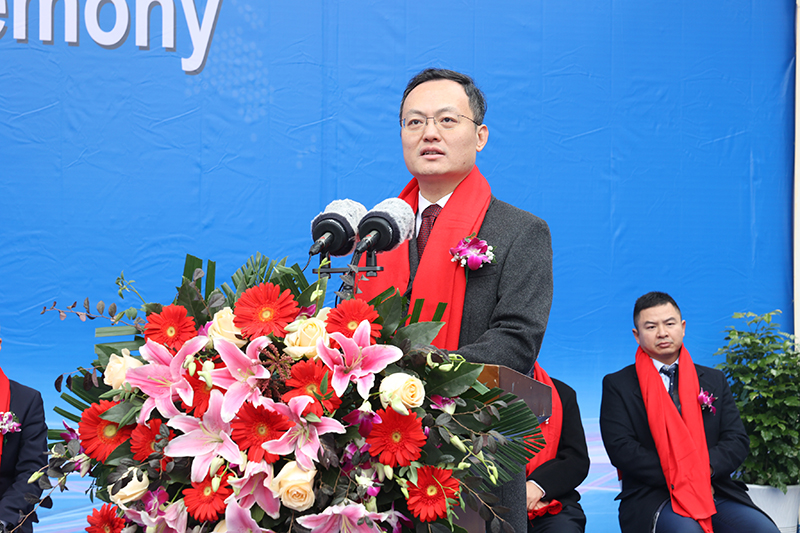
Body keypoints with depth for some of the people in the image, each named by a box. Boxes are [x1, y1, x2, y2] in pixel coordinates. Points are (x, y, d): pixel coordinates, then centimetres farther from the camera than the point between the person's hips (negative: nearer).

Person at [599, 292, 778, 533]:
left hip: (716, 491, 4)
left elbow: (737, 440, 9)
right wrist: (679, 478, -14)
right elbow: (620, 448, -5)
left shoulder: (714, 380, 18)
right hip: (653, 497, -4)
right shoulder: (617, 385, 7)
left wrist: (704, 470, -12)